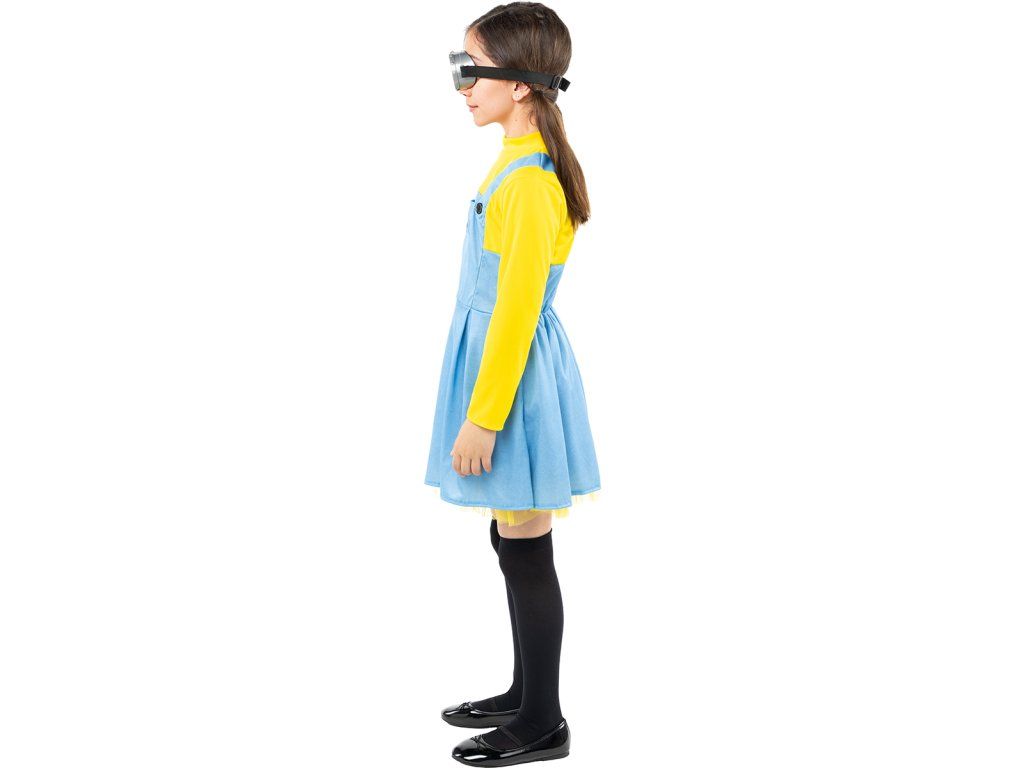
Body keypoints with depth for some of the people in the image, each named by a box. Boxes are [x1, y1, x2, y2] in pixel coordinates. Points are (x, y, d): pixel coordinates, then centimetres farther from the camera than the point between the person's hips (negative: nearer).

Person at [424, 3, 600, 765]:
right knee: (512, 544, 17)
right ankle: (525, 694, 30)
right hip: (501, 367, 10)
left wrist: (483, 417, -19)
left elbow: (517, 310, -21)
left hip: (514, 379, -10)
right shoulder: (519, 163, 10)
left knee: (525, 553, 0)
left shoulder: (529, 182, -20)